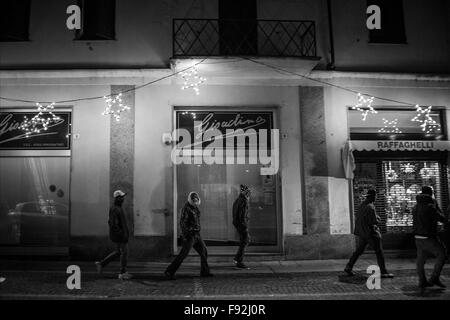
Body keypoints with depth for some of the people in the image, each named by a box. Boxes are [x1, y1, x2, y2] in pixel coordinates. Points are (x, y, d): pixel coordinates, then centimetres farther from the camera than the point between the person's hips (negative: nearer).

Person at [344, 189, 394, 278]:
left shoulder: (362, 205, 9)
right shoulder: (370, 207, -18)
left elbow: (357, 216, 21)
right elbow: (375, 221, -19)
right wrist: (378, 218, 4)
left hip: (361, 232, 9)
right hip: (370, 232, -9)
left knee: (359, 250, 15)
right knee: (379, 251, 1)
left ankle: (348, 267, 15)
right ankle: (383, 272, 5)